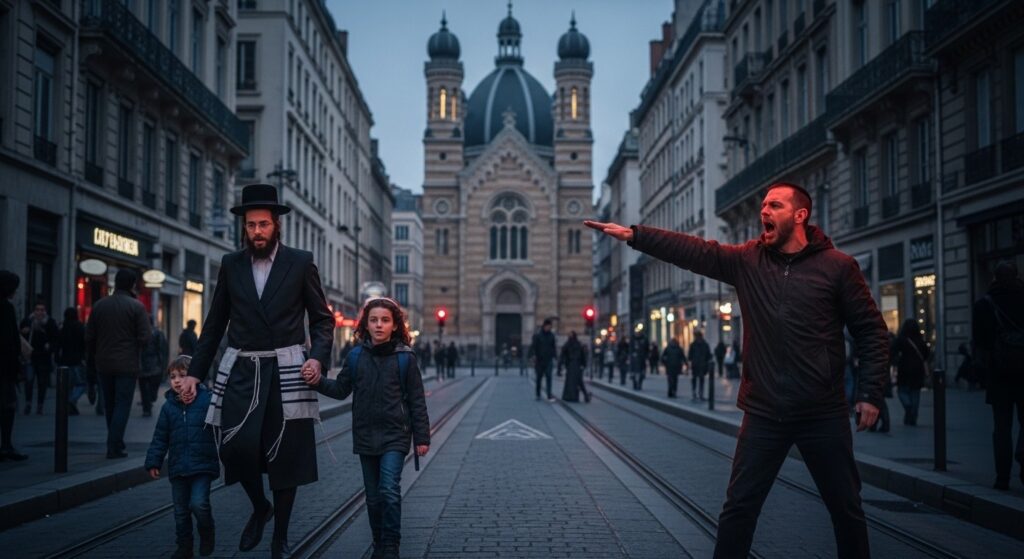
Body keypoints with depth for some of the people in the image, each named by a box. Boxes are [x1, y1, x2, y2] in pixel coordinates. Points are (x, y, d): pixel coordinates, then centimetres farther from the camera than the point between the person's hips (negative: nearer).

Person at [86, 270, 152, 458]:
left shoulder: (99, 305, 5)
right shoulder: (137, 306, -8)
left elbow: (89, 337, 5)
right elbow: (144, 338, -12)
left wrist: (93, 358, 16)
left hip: (104, 364, 4)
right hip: (127, 364, -4)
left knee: (109, 405, 16)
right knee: (122, 405, 0)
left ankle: (115, 443, 22)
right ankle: (114, 447, -5)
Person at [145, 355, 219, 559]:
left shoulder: (207, 400, -6)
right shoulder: (169, 406, 6)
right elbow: (160, 437, 9)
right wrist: (154, 462, 6)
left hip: (202, 465, -4)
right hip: (178, 467, 4)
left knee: (198, 503, -17)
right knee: (181, 510, 10)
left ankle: (207, 534, 10)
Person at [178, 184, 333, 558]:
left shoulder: (300, 263, 2)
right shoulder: (231, 264, 8)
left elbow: (322, 319, 5)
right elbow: (215, 323, 13)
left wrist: (318, 357, -12)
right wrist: (195, 372, 9)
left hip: (285, 371, -2)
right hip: (241, 370, 2)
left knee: (284, 454, 0)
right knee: (237, 445, -11)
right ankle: (259, 507, 20)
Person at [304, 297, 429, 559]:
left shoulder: (405, 358, -5)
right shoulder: (356, 357, 3)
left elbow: (416, 401, -2)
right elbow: (341, 389, 9)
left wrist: (422, 437, -2)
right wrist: (318, 381, -10)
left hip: (395, 435, -3)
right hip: (365, 436, 4)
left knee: (389, 490, -16)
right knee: (374, 496, 11)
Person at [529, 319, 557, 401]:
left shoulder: (551, 336, 7)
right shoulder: (537, 335, -5)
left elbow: (553, 347, 15)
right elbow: (533, 346, -8)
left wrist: (554, 355, 4)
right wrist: (533, 356, -20)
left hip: (548, 360, 2)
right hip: (539, 360, -2)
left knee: (549, 377, -11)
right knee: (539, 377, 9)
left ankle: (549, 396, -16)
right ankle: (538, 395, 24)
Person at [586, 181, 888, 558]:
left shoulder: (837, 266, -4)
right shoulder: (748, 259, 4)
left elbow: (871, 330, 0)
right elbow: (692, 251, -5)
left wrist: (870, 393, -5)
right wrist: (633, 235, -15)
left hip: (823, 414, -2)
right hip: (764, 413, 2)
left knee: (846, 508, 11)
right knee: (739, 506, 6)